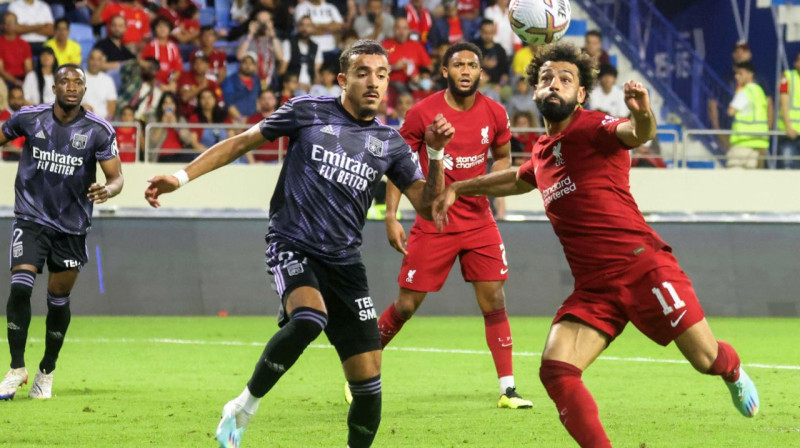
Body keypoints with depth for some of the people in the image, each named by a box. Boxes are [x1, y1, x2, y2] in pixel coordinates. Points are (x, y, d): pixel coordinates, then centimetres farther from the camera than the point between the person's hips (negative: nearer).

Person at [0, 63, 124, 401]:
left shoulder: (98, 130, -8)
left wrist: (108, 190, -31)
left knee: (59, 300, 8)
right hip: (32, 218, -1)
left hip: (72, 225, 1)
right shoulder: (29, 118, -5)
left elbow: (116, 176, -9)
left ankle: (47, 371, 28)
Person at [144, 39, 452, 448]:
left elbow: (427, 206, 9)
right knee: (309, 317, -36)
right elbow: (242, 142, 8)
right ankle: (242, 410, -17)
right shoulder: (308, 111, 2)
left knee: (368, 381, -5)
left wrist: (436, 154, -7)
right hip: (292, 246, -4)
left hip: (344, 260, 4)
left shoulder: (390, 144, 10)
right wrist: (181, 176, 1)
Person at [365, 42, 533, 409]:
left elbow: (503, 157, 17)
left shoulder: (494, 114, -1)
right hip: (433, 223, -3)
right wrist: (391, 216, -7)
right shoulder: (423, 113, -9)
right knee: (406, 305, 0)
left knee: (494, 300, -3)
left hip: (479, 221, 3)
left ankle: (507, 389, 2)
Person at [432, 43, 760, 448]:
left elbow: (638, 135, -30)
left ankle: (733, 372, 39)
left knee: (706, 360, 1)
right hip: (593, 288, 6)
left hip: (643, 268, -6)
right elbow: (517, 179, 40)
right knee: (555, 371, -16)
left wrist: (642, 116, -53)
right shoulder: (543, 150, 15)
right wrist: (457, 188, 42)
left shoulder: (591, 127, -7)